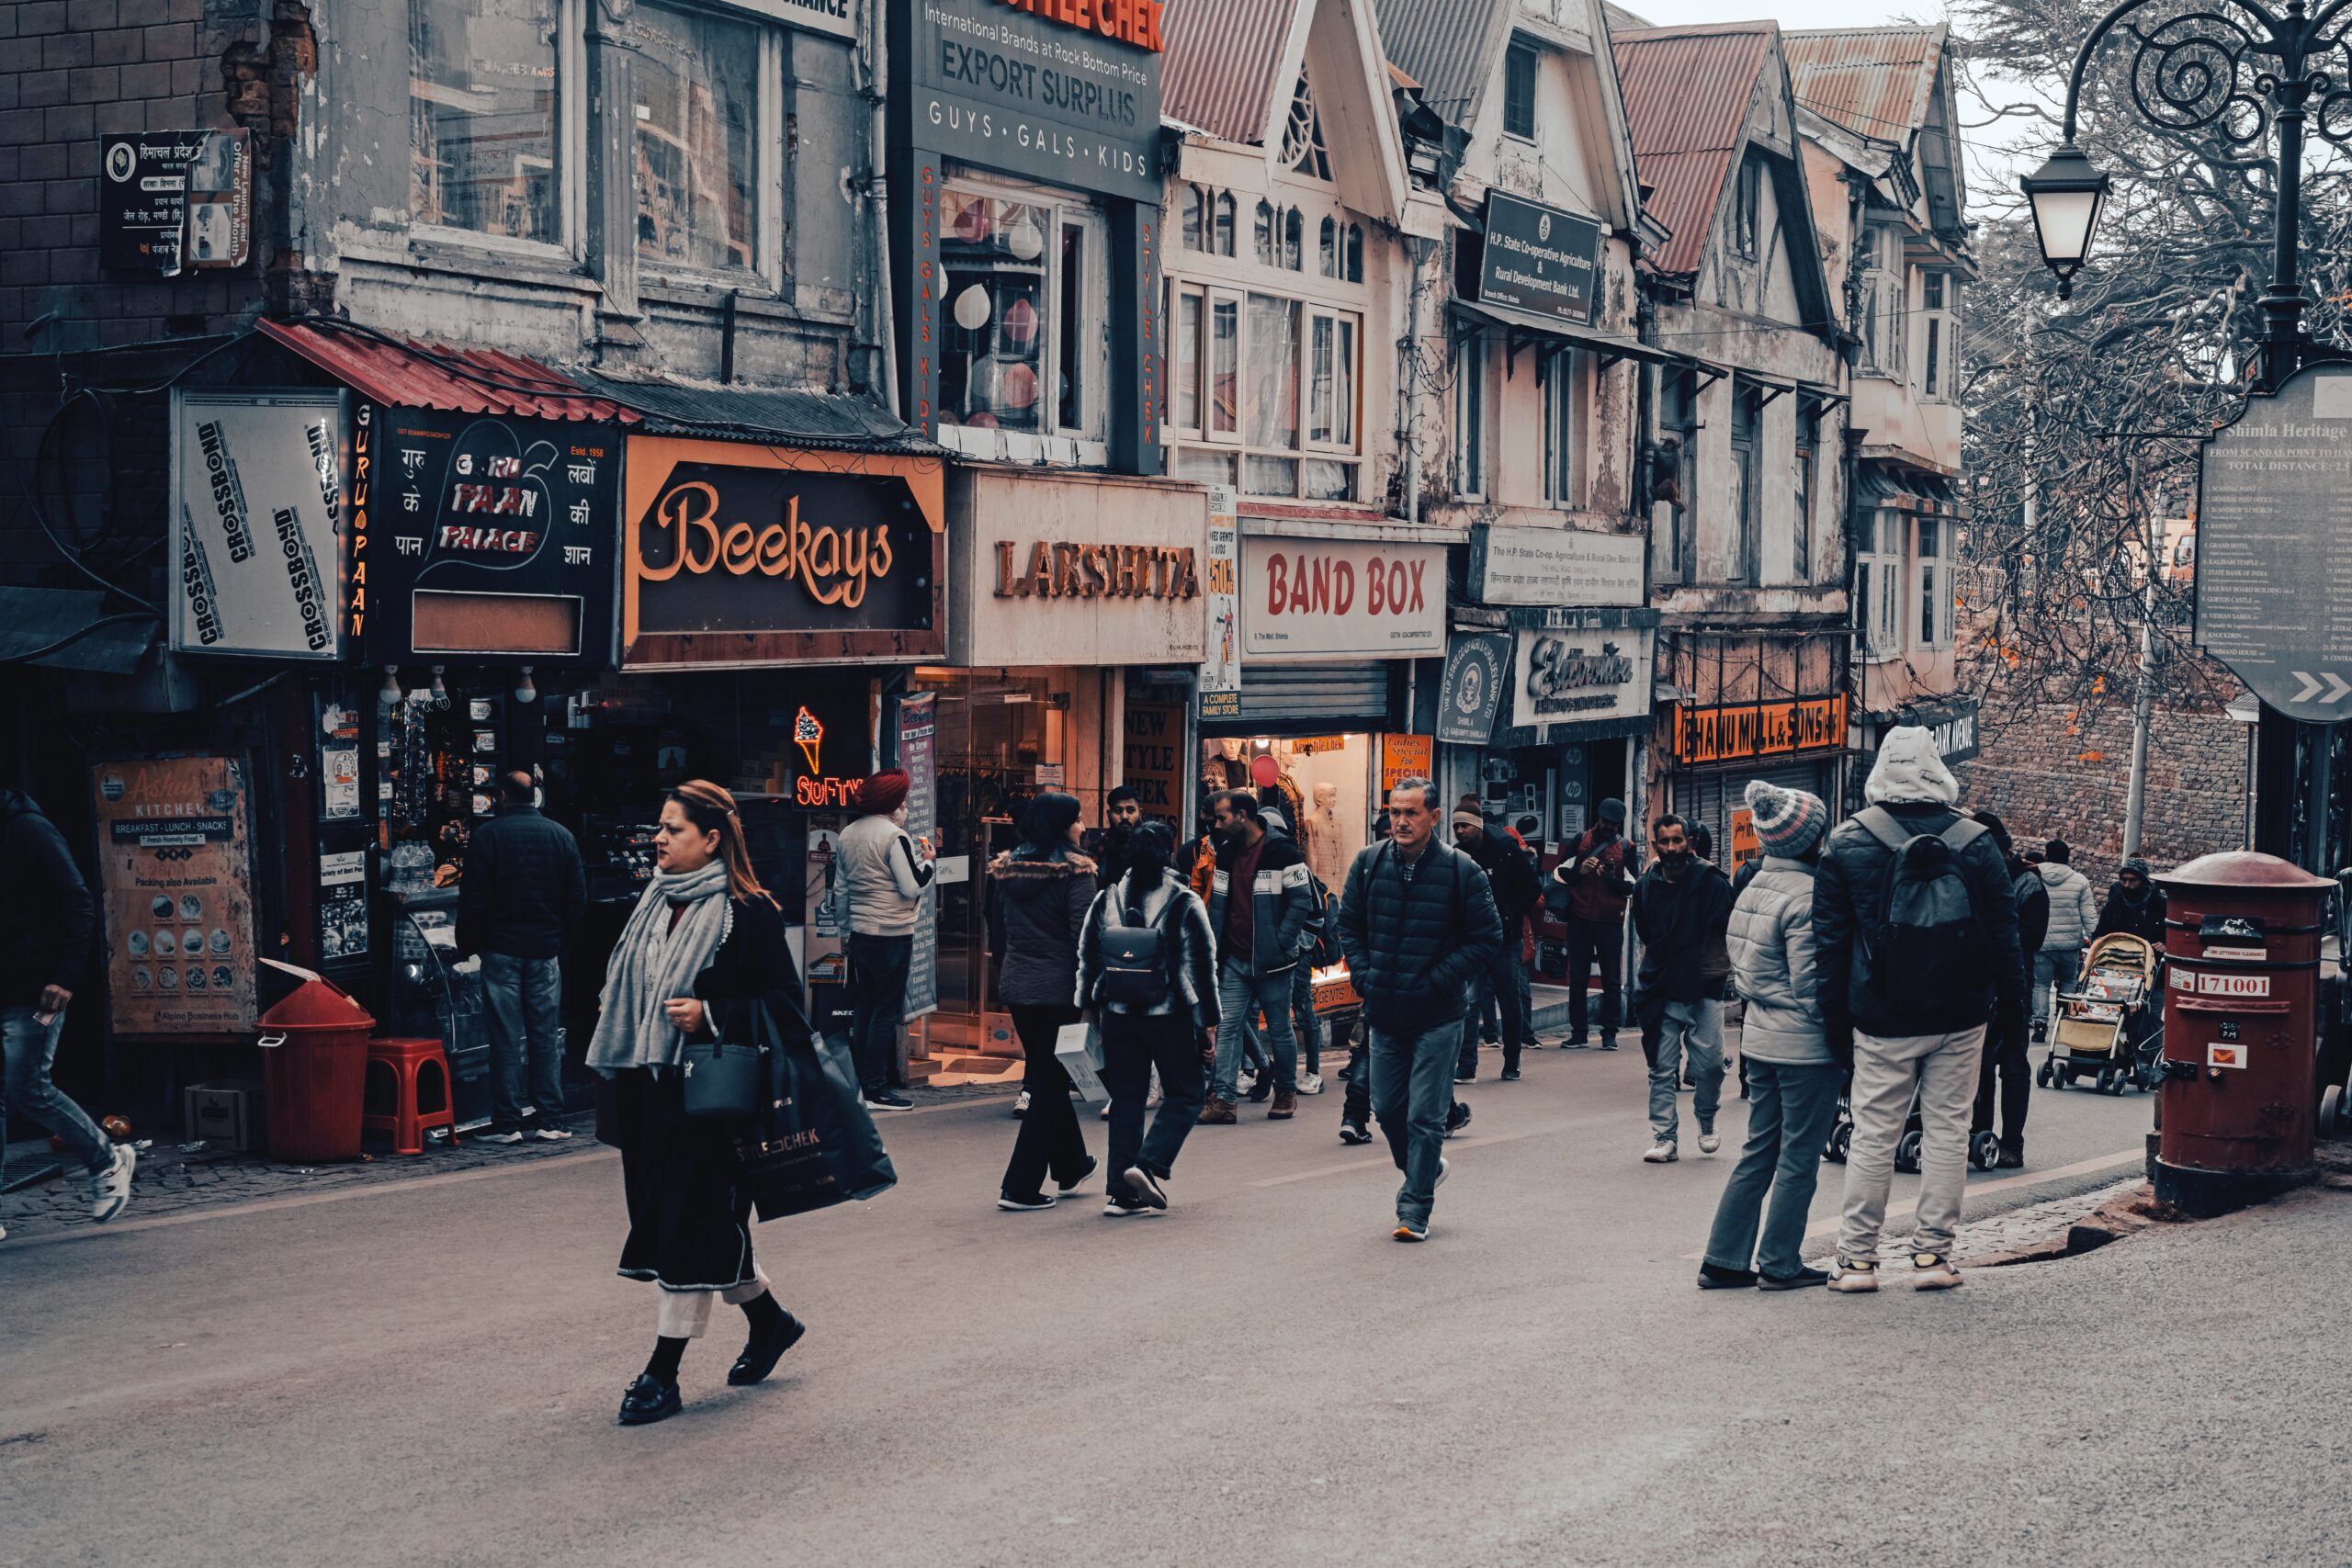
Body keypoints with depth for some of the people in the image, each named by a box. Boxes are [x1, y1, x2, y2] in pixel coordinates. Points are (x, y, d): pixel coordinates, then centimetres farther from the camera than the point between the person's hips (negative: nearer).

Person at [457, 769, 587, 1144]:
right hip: (546, 948, 2)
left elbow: (472, 899, -6)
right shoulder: (561, 835, 4)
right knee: (546, 1035, 7)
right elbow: (578, 896, 6)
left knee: (506, 1038, 0)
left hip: (501, 948, -2)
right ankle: (548, 1121, 6)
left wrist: (468, 943, 5)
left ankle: (507, 1123, 0)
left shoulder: (486, 836, -5)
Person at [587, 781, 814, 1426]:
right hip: (649, 1088, 8)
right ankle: (769, 1321, 33)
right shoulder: (655, 904, 12)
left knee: (693, 1228, -4)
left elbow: (783, 1003, -11)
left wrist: (711, 1017, -20)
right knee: (684, 1220, 13)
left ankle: (663, 1374, 1)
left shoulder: (749, 913, -10)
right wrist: (615, 1012, 12)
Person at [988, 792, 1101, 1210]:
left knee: (1045, 1078, 20)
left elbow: (996, 930, 13)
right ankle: (1020, 1186, -4)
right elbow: (1084, 934, -15)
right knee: (1051, 1084, 0)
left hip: (1015, 986, 7)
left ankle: (1072, 1166, 33)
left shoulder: (1005, 867, 7)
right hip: (1058, 987, -7)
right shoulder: (1073, 870, -11)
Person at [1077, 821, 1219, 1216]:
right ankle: (1149, 1166, -8)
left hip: (1118, 1016, 4)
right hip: (1171, 1017, -4)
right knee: (1184, 1095, 10)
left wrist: (1089, 1013, 17)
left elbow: (1087, 962, 9)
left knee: (1125, 1102, 9)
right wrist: (1208, 1024, 0)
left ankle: (1122, 1192, 7)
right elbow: (1203, 968, -5)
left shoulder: (1105, 901, 5)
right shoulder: (1185, 904, -7)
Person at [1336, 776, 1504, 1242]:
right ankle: (1423, 1171, 39)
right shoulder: (1368, 864, 0)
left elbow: (1487, 939, -5)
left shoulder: (1461, 871, -10)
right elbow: (1349, 925, 13)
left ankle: (1415, 1210, 6)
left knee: (1425, 1116, -3)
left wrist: (1437, 981, -12)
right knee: (1387, 1108, 13)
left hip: (1438, 1015, -4)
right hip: (1383, 1012, 4)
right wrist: (1365, 977, -1)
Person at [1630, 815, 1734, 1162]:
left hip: (1704, 991, -3)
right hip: (1661, 992, 3)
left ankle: (1706, 1123, 21)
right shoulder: (1645, 886, 6)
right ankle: (1665, 1138, 6)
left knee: (1709, 1064, -4)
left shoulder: (1712, 883, -6)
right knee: (1662, 1069, 1)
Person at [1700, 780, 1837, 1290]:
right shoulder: (1806, 896, -19)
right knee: (1799, 1159, 4)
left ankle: (1724, 1260, 14)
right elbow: (1810, 984, -20)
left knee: (1759, 1152, 14)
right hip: (1806, 1045, -8)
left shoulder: (1754, 886, 8)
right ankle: (1779, 1264, 11)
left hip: (1760, 1037, 8)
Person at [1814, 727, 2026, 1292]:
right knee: (1947, 1130, 7)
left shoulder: (1848, 844, -3)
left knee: (1873, 1133, 4)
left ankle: (1858, 1257, 6)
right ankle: (1932, 1254, 9)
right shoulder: (1976, 843, -1)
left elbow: (1829, 940, -1)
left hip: (1882, 1021, -1)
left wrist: (1835, 1017, 4)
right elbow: (2003, 934, 4)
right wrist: (2013, 1007, 12)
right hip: (1959, 1017, 1)